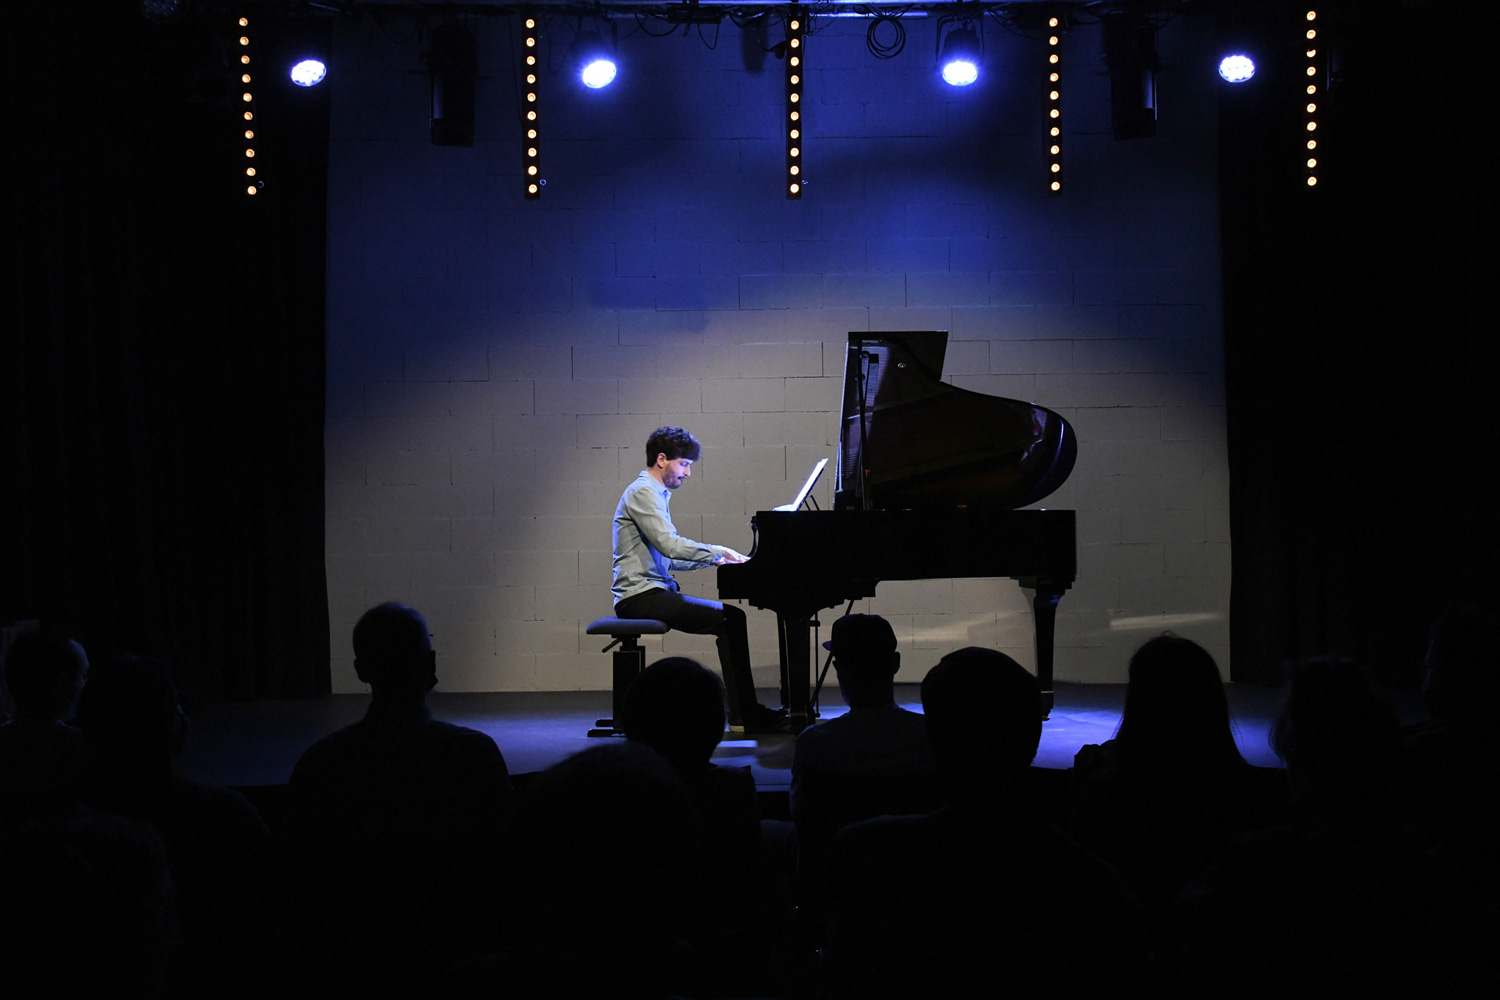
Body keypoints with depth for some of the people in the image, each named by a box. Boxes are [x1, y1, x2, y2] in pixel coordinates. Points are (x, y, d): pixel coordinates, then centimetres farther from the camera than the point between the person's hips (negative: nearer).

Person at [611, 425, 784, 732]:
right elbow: (669, 545, -21)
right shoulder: (643, 492, -9)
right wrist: (719, 551, -14)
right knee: (729, 618, -18)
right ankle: (743, 715, -15)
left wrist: (714, 558, 10)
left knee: (731, 617, 2)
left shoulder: (656, 494, 23)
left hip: (653, 592, 10)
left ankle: (745, 711, -3)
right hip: (641, 596, -10)